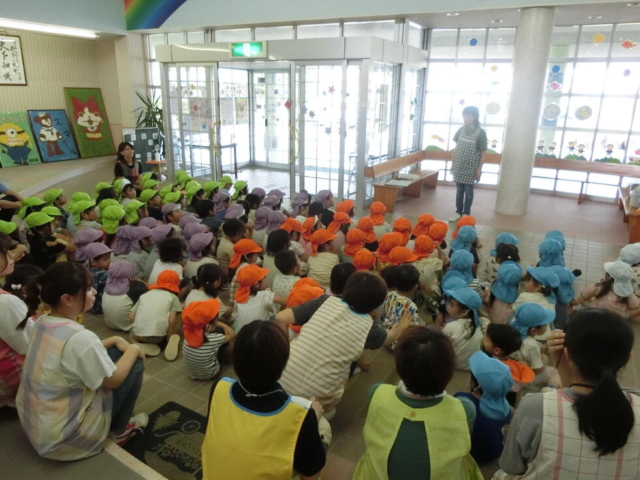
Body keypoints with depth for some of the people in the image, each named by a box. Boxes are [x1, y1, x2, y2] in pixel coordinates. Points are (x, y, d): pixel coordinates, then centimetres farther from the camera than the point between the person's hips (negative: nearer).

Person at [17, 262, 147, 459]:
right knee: (134, 364, -3)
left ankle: (118, 426, 26)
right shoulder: (79, 338, -31)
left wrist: (115, 340, 3)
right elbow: (113, 380, -17)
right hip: (60, 437, -8)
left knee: (112, 354, 14)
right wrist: (133, 350, -3)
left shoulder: (41, 323, -4)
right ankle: (120, 430, 17)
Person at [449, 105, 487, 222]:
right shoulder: (461, 130, 3)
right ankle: (458, 212, 19)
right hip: (459, 166, 3)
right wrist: (453, 163, 9)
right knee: (459, 190, 10)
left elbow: (482, 153, -5)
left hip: (471, 168, -3)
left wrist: (479, 168, -8)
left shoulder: (481, 133, -8)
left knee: (468, 191, 6)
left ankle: (466, 214, 16)